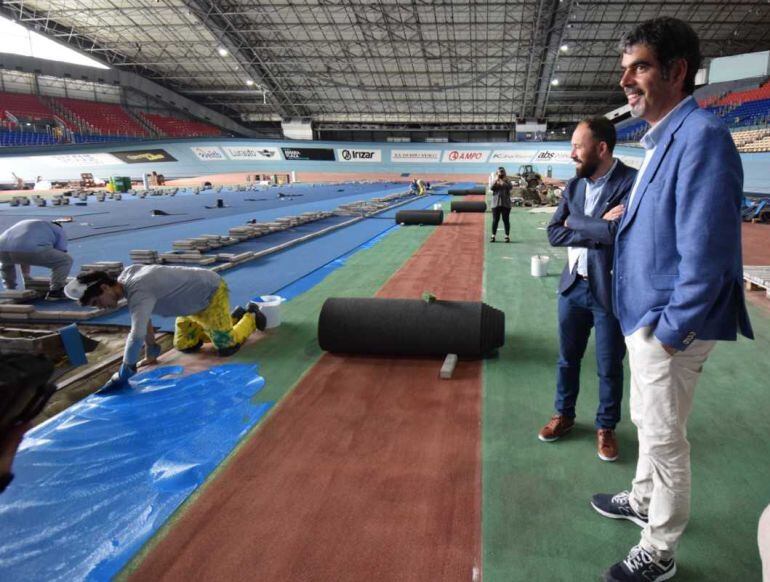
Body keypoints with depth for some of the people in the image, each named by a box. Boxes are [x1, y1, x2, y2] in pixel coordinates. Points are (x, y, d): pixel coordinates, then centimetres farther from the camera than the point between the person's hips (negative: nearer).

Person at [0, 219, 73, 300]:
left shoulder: (27, 225, 42)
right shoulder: (59, 230, 26)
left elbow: (24, 257, 47)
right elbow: (60, 258, 24)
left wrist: (26, 275, 56)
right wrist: (61, 281, 35)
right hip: (30, 249, -6)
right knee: (66, 260, 10)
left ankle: (10, 291, 36)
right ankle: (54, 292, 10)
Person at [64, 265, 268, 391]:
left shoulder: (139, 293, -36)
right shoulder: (126, 276, -8)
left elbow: (136, 336, -44)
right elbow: (143, 318, 5)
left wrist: (123, 375, -35)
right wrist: (152, 348, 9)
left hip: (212, 292, -9)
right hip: (196, 298, 9)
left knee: (226, 347, -7)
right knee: (184, 345, 14)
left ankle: (251, 318, 21)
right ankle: (234, 317, 29)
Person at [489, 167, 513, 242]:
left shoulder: (507, 180, 5)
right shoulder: (495, 180, 8)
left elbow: (511, 187, -12)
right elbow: (491, 188, -9)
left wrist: (505, 180, -18)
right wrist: (496, 180, -14)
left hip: (506, 203, -1)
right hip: (496, 203, 1)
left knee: (506, 220, 2)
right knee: (495, 220, 3)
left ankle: (507, 236, 7)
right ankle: (493, 236, 9)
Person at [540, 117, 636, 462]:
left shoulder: (632, 182, -13)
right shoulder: (574, 185, 6)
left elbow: (619, 230, -26)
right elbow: (553, 234, -2)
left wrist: (575, 222, -14)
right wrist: (597, 229, -15)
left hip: (611, 289, -5)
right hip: (573, 285, 5)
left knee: (609, 366, 10)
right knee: (567, 358, 17)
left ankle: (605, 427, 29)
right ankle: (564, 415, 36)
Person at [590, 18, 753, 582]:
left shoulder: (701, 137, -20)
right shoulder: (660, 140, 10)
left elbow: (706, 253, -25)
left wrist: (670, 331, -21)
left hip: (670, 326, -9)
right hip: (645, 318, 9)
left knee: (664, 438, 6)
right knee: (647, 423, 25)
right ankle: (643, 500, 47)